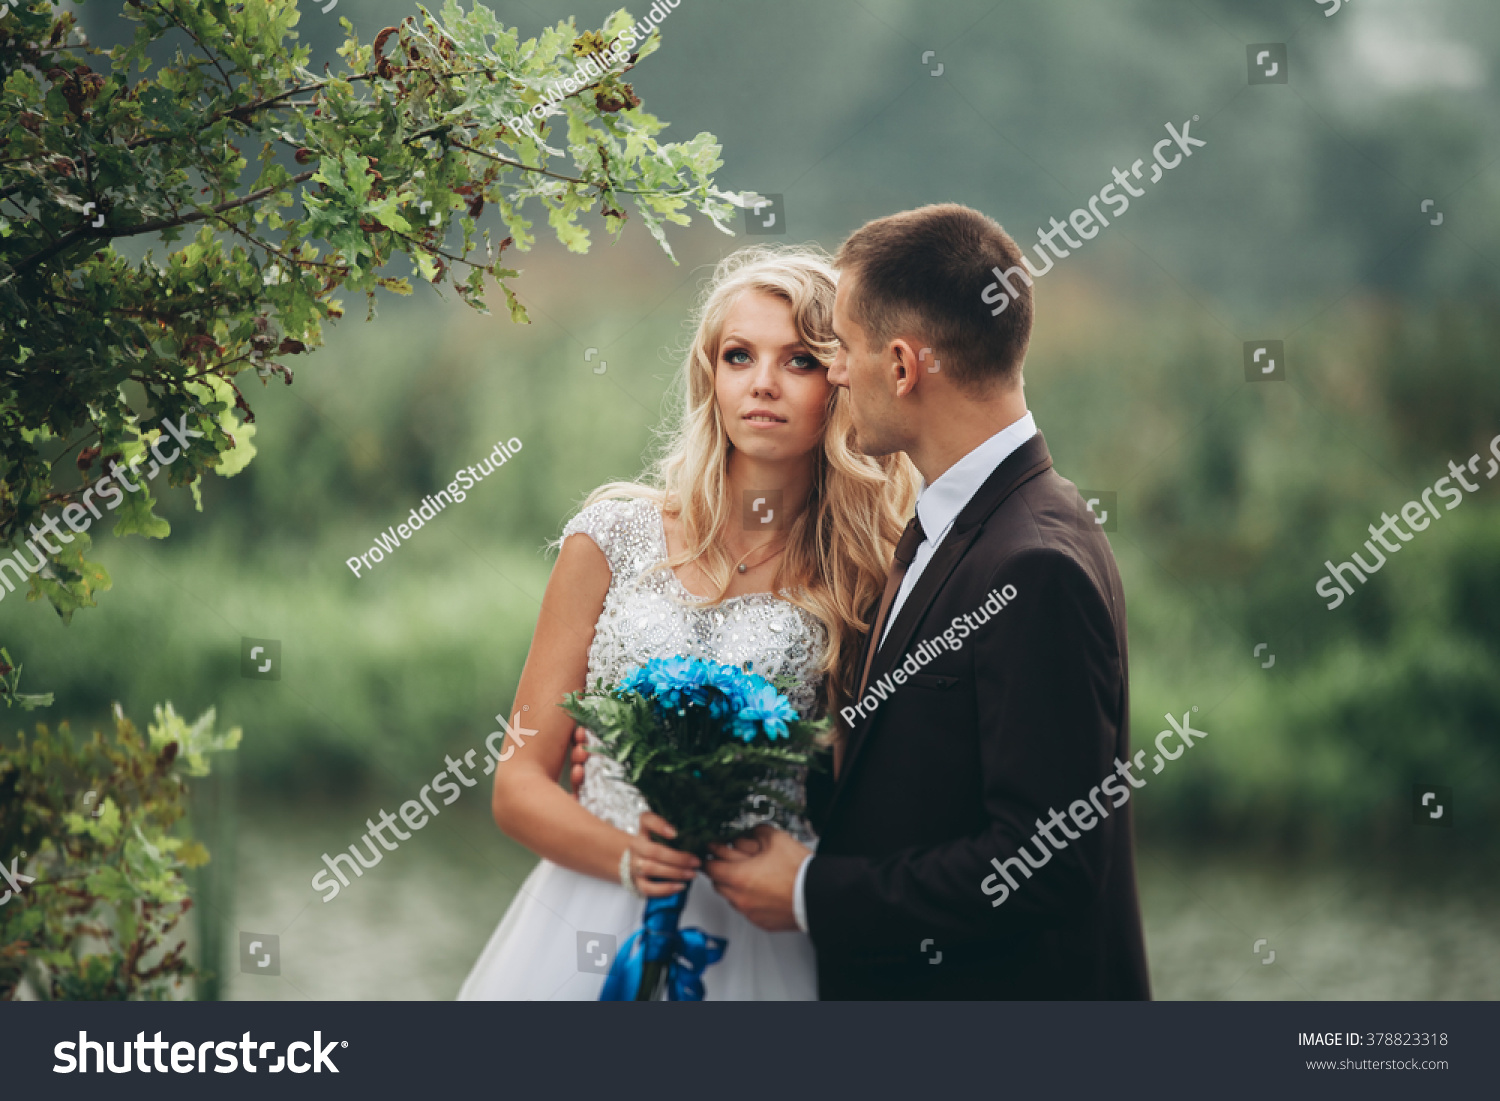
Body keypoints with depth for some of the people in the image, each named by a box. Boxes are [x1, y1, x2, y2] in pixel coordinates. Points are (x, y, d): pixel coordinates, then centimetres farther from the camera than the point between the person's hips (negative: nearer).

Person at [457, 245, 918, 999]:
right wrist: (628, 856, -14)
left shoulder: (871, 573, 0)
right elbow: (520, 783, 2)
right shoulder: (614, 539, 2)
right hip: (601, 927, 1)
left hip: (771, 950, -1)